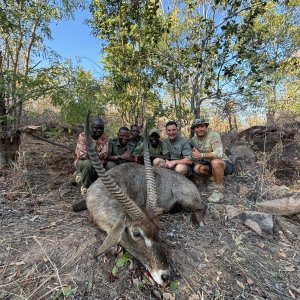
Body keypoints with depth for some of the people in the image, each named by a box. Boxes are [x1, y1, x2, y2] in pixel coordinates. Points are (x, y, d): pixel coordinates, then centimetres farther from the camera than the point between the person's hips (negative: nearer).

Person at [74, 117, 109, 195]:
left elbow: (104, 154, -15)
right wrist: (99, 156, -25)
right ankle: (85, 186, -11)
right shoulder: (83, 136, -11)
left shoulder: (105, 139, -1)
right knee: (88, 163, -37)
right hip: (81, 162, -4)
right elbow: (81, 154, -20)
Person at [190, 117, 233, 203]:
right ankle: (212, 179, 6)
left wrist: (201, 155, -32)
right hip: (210, 165, 5)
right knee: (197, 168, -22)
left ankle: (218, 190, -19)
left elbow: (219, 154, -34)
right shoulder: (193, 140, -2)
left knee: (215, 162, -37)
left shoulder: (214, 135, -21)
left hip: (225, 165, -5)